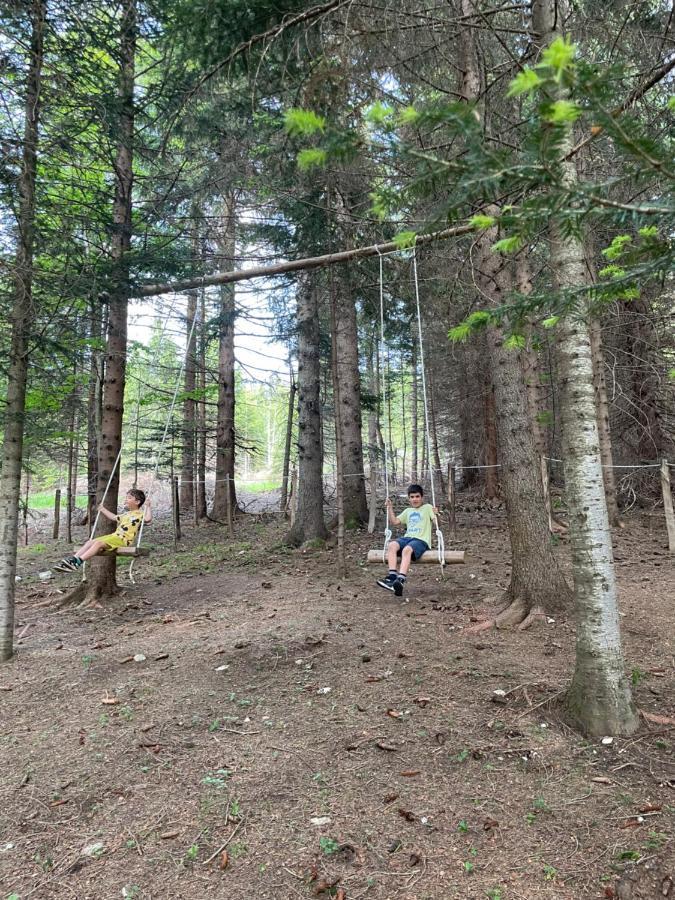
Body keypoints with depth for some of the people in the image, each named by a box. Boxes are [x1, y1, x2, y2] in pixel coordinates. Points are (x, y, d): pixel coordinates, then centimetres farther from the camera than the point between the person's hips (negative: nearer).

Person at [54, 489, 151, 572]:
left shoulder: (139, 514, -1)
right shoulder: (126, 514, 27)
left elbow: (148, 519, -22)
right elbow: (114, 518, 44)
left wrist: (147, 507, -17)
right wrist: (103, 510, 48)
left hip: (123, 540, -9)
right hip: (114, 536, 9)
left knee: (99, 543, -27)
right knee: (90, 542, -5)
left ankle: (78, 562, -35)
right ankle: (73, 559, -14)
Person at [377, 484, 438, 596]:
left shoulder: (427, 507, 12)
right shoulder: (407, 511, 27)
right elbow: (394, 522, 22)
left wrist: (436, 514, -22)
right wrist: (390, 508, 13)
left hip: (421, 540, -5)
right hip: (407, 537, 5)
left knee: (407, 550, -37)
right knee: (392, 545, -27)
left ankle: (400, 580, -50)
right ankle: (392, 576, -37)